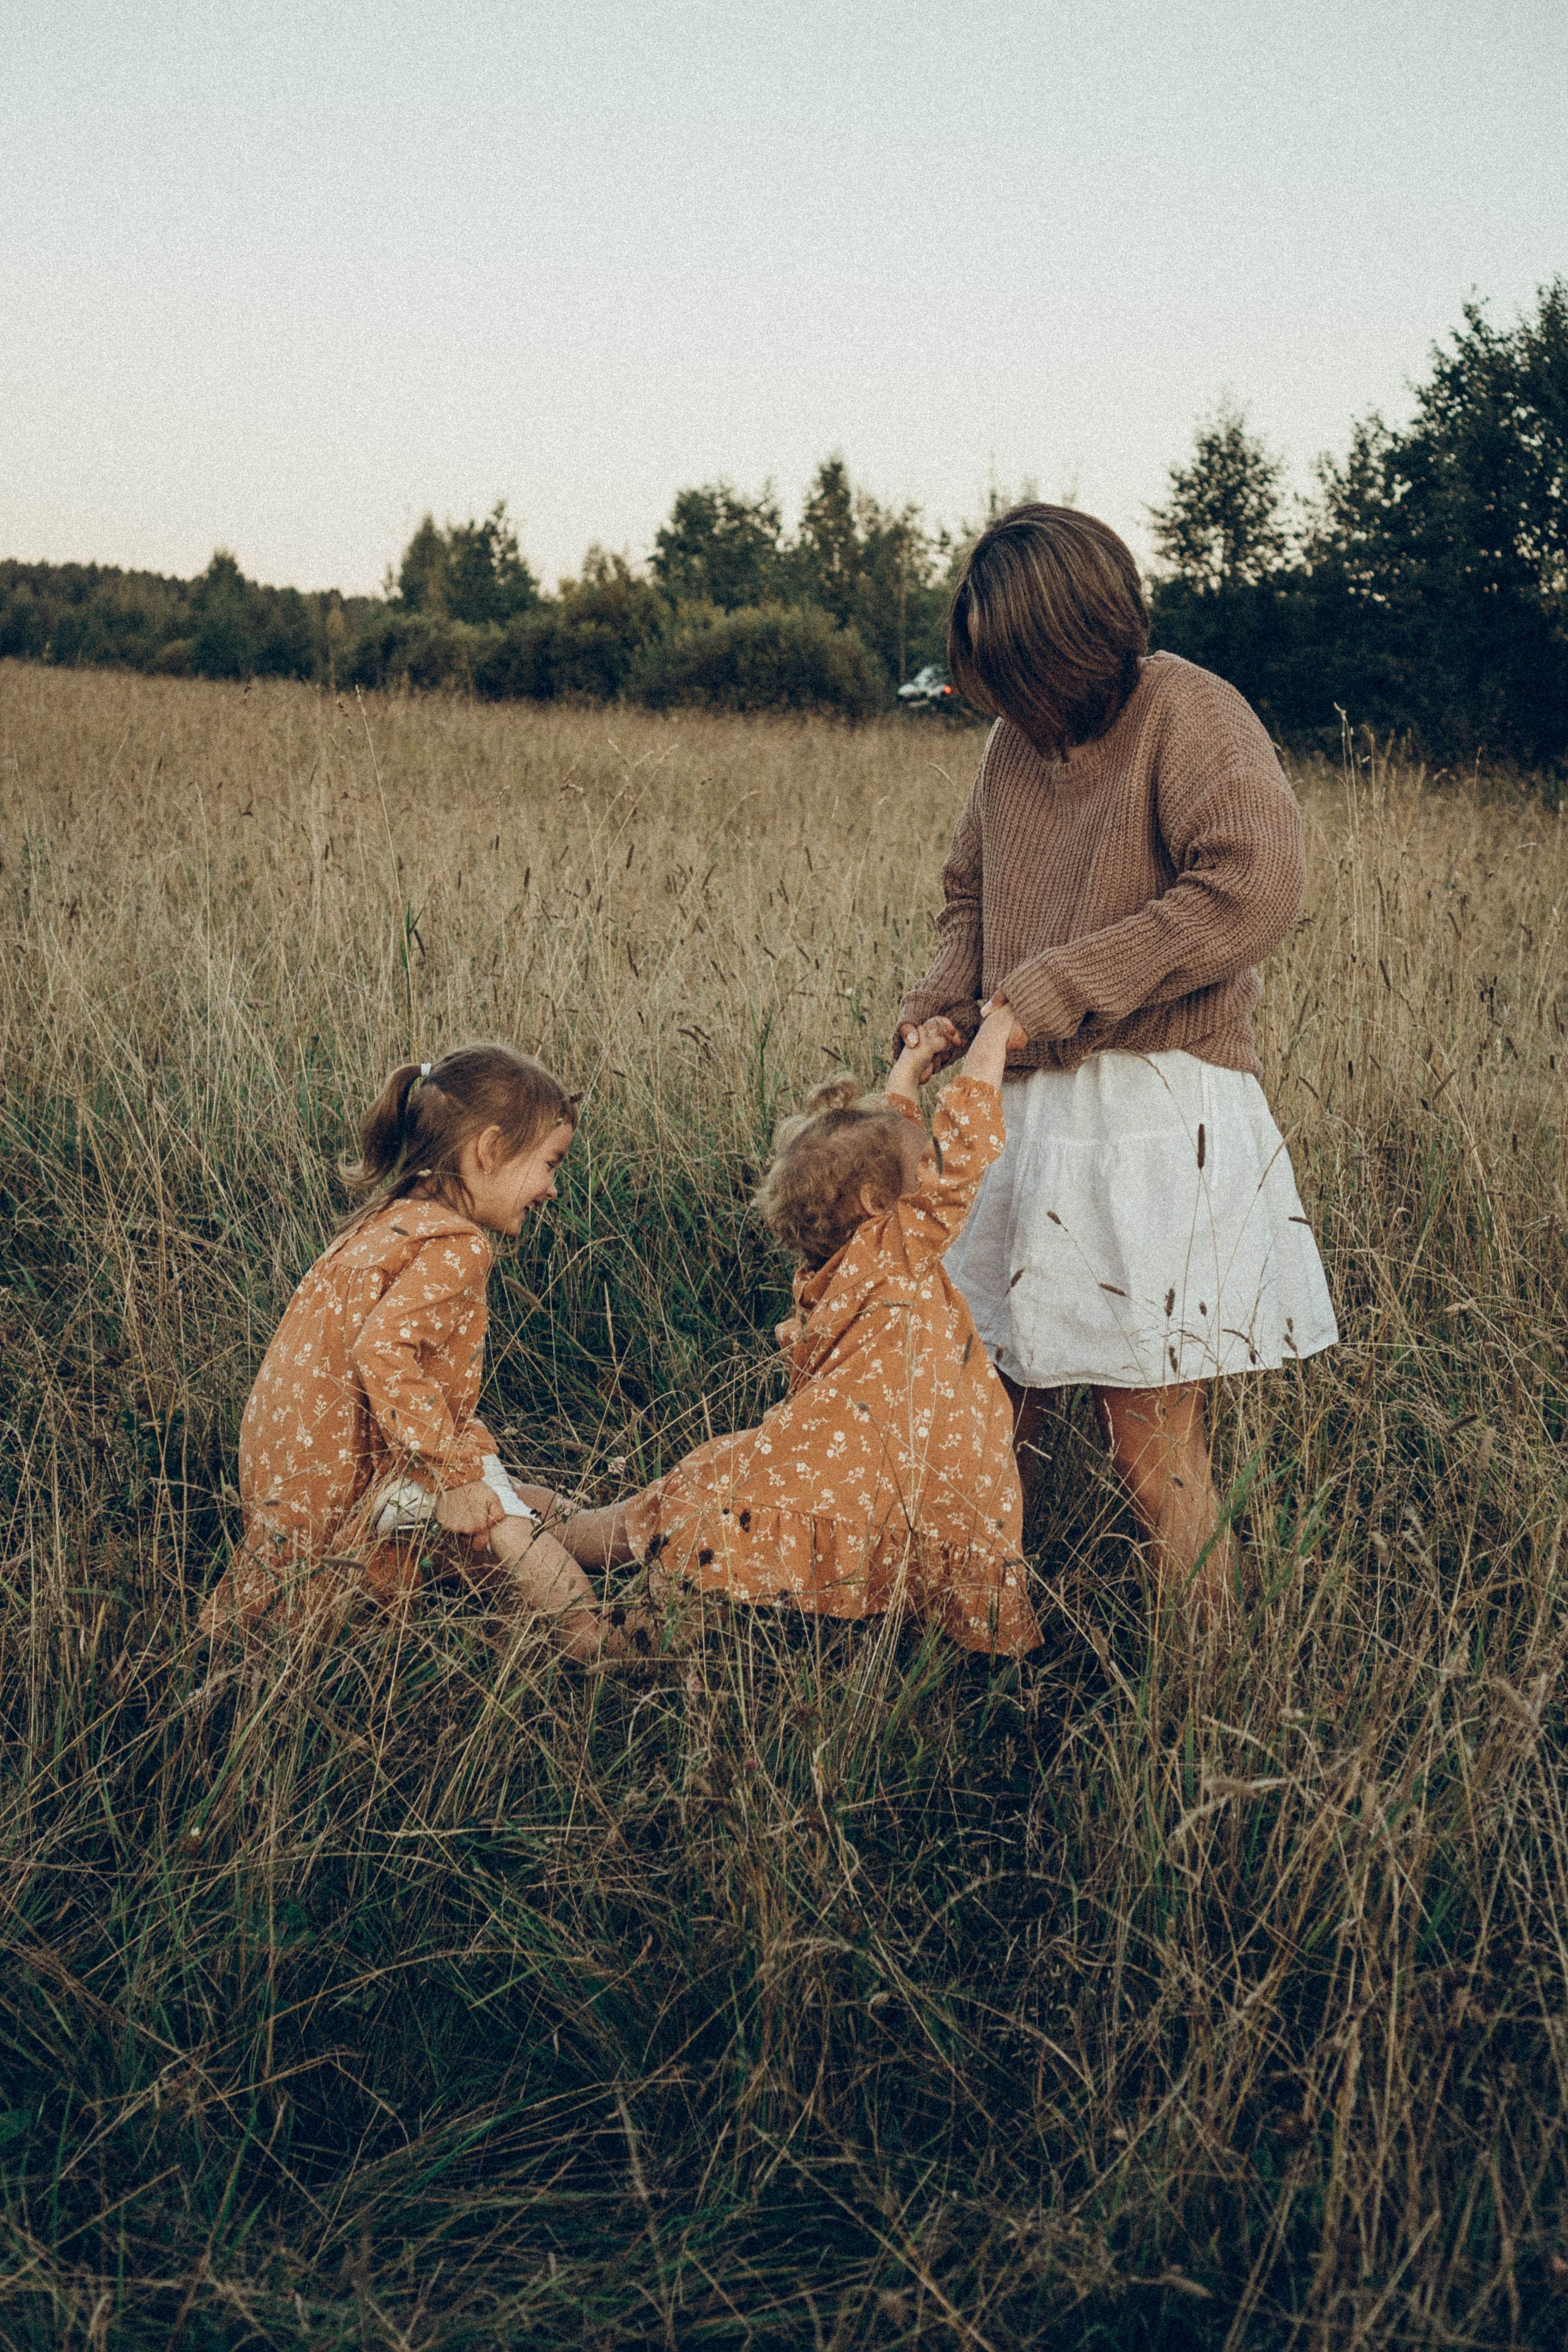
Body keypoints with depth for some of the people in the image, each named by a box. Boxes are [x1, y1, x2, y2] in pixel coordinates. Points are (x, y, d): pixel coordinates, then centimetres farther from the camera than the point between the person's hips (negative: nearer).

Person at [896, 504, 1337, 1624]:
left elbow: (1253, 891, -23)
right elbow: (971, 888, 25)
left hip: (1157, 1108, -7)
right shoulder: (1016, 740, 12)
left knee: (1154, 1437, -3)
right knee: (994, 1406, 10)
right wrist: (948, 1000, 3)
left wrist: (1058, 986, -19)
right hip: (1026, 1104, 7)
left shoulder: (1191, 715, -9)